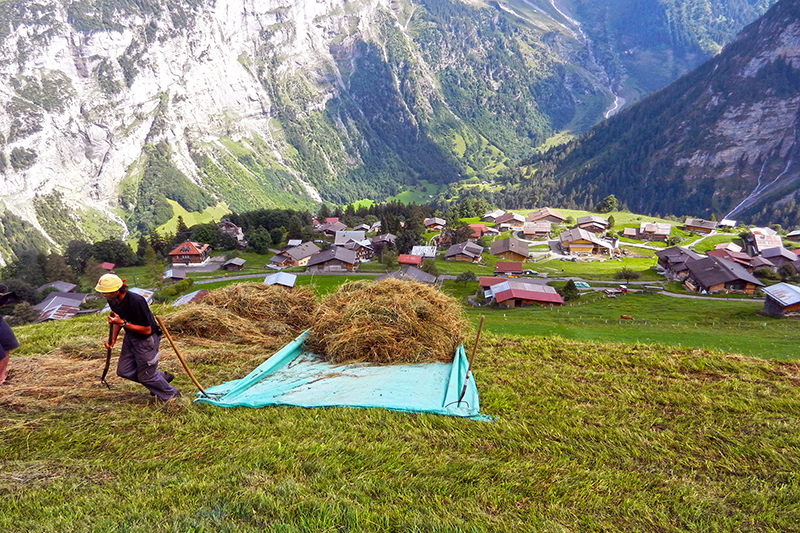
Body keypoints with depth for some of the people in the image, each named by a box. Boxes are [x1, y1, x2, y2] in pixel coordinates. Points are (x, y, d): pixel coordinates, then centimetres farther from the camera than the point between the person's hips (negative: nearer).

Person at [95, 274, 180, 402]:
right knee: (124, 371, 13)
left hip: (147, 340, -9)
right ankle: (162, 377, 30)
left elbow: (147, 330, -27)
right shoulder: (112, 300, -7)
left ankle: (171, 395, 27)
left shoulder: (136, 302, -32)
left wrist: (123, 323, -31)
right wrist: (113, 339, 0)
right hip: (130, 337, 9)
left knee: (145, 376, 2)